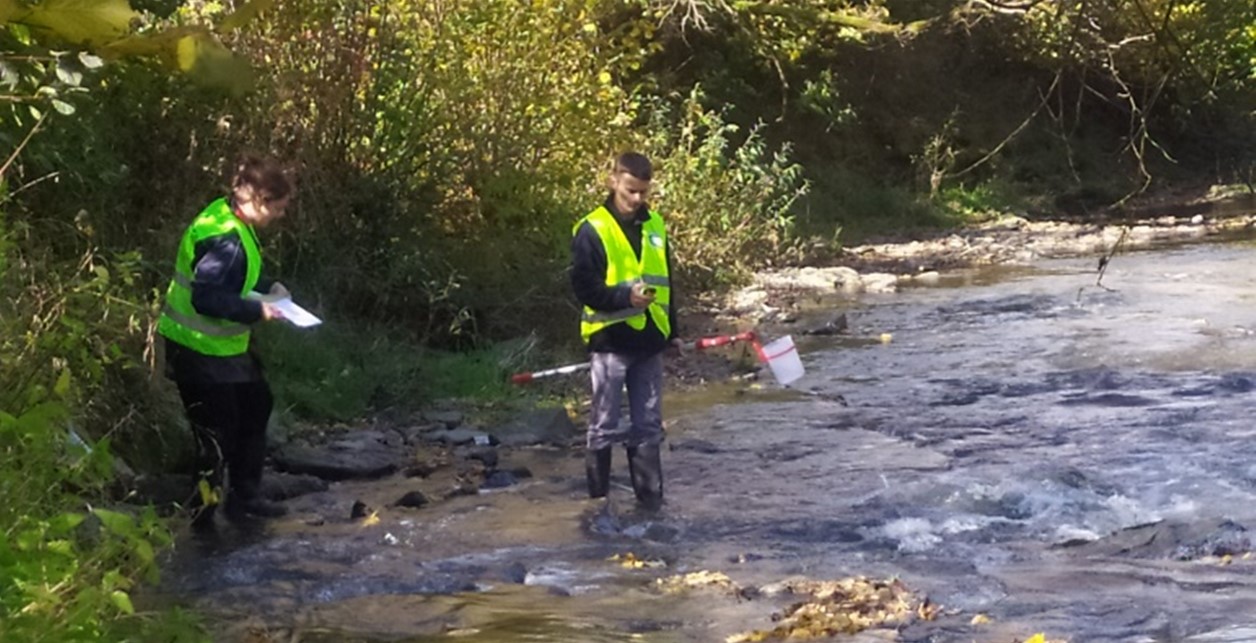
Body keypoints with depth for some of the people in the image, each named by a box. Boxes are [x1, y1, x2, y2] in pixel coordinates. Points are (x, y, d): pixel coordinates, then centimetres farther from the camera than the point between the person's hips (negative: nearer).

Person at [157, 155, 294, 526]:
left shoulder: (231, 221, 3)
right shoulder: (225, 241, -28)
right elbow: (206, 298, -32)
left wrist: (267, 288, 5)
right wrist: (256, 310, -25)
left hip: (225, 346, 11)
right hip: (200, 351, -11)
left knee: (255, 406, 20)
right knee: (217, 432, 0)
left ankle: (245, 496, 31)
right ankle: (202, 514, 14)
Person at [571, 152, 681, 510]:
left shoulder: (654, 226, 10)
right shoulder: (592, 230, -9)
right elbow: (583, 286, -13)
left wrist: (672, 331, 19)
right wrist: (625, 296, -27)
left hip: (649, 342, 6)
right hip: (610, 342, -6)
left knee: (648, 427, 11)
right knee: (604, 427, 0)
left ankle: (651, 502, 18)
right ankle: (598, 503, 9)